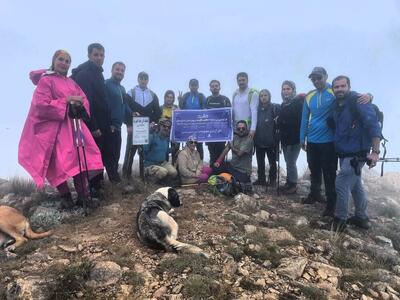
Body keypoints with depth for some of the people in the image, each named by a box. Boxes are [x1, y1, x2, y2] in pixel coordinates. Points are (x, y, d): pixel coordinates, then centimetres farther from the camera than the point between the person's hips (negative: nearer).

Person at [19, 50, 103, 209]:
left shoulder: (71, 82, 20)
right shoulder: (45, 80, 1)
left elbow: (84, 100, 12)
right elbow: (41, 105, -11)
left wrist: (78, 104, -10)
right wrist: (66, 102, -13)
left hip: (74, 126, 5)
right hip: (54, 128, -5)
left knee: (81, 160, -4)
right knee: (58, 163, -9)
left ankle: (83, 196, 0)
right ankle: (66, 197, 3)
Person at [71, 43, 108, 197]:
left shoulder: (97, 73, 18)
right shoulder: (84, 73, -12)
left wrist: (107, 123, 17)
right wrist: (93, 126, -24)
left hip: (100, 125, 10)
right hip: (91, 126, -10)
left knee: (99, 156, 15)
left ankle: (97, 186, 28)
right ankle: (92, 190, 7)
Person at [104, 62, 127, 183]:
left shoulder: (122, 89, 21)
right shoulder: (106, 84, -6)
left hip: (117, 126, 9)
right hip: (108, 126, -8)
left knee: (115, 155, 12)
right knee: (109, 155, -3)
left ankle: (114, 179, 21)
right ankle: (115, 180, 1)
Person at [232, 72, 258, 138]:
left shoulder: (252, 93, -5)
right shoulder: (235, 94, 13)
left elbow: (254, 112, -12)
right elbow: (232, 110, 13)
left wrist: (253, 129, -21)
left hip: (248, 125, -5)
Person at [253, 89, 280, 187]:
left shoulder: (275, 107, -5)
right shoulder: (257, 108, 8)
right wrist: (254, 137, 8)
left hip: (271, 140, -4)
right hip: (259, 140, 4)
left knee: (272, 162, 7)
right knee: (260, 162, 12)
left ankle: (272, 180, 17)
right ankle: (261, 179, 23)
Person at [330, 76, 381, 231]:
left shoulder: (358, 101, -16)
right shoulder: (337, 106, 8)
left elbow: (373, 124, -22)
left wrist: (375, 151, -28)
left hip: (357, 153, -8)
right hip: (345, 153, 8)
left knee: (341, 184, -7)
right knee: (355, 185, 17)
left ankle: (340, 219, 9)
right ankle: (361, 218, 30)